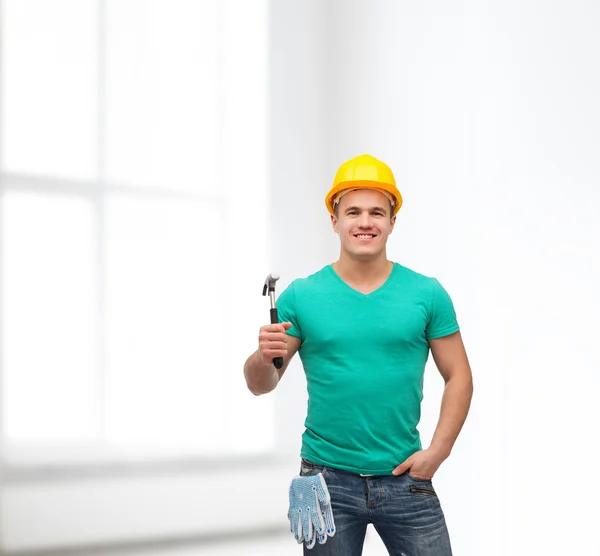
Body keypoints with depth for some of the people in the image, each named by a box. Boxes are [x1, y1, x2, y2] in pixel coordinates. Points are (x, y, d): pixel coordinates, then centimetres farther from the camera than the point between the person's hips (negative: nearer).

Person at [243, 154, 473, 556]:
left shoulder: (427, 294, 1)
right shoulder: (302, 296, 1)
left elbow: (459, 377, 5)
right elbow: (260, 386, 3)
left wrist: (437, 451, -5)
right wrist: (264, 357, -19)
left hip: (405, 478, 0)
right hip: (327, 478, 0)